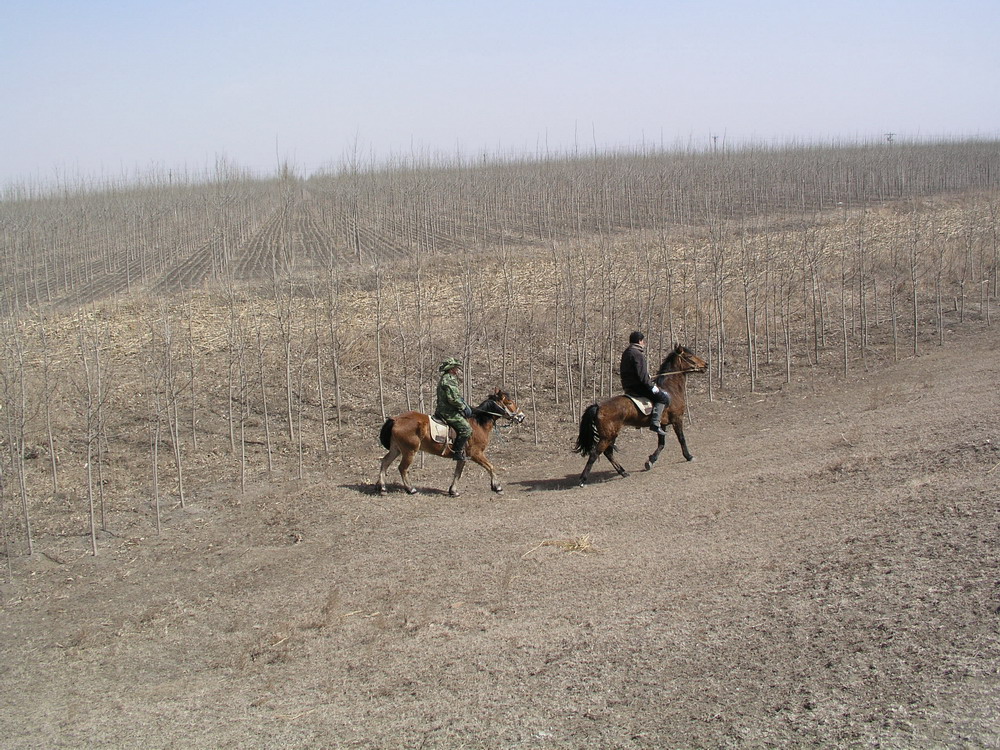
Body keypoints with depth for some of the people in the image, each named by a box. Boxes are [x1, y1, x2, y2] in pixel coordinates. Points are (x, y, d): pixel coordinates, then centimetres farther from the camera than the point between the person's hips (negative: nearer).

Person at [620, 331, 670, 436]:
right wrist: (652, 386, -14)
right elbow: (642, 375, -23)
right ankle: (655, 423, -18)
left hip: (628, 387, 10)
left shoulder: (626, 353, 15)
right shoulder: (638, 354, -16)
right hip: (637, 387, -10)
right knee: (664, 396, -9)